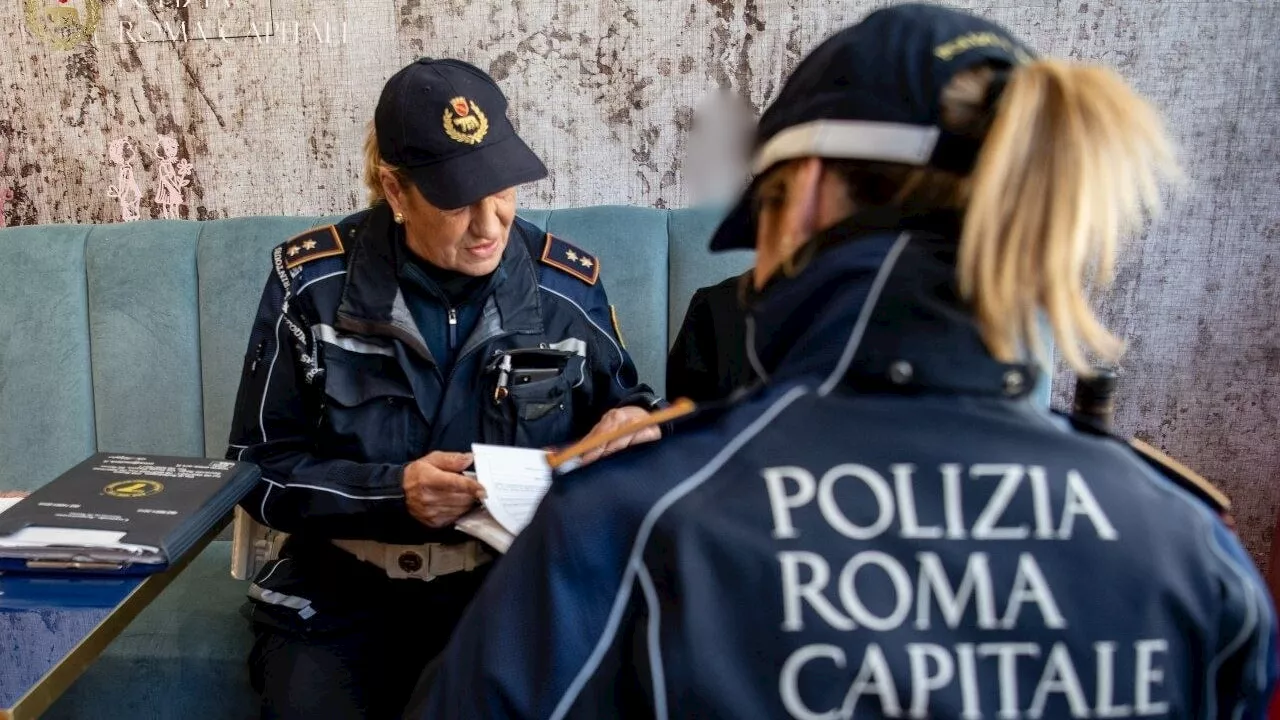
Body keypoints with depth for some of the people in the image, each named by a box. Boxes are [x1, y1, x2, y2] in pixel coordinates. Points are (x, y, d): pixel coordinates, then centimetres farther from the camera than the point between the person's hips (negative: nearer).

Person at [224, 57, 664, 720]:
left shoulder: (569, 288, -4)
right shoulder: (312, 281, -7)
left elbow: (620, 410, 13)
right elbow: (260, 468, -2)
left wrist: (634, 422, -11)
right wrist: (393, 492, -18)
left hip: (514, 588, 1)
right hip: (343, 591, 0)